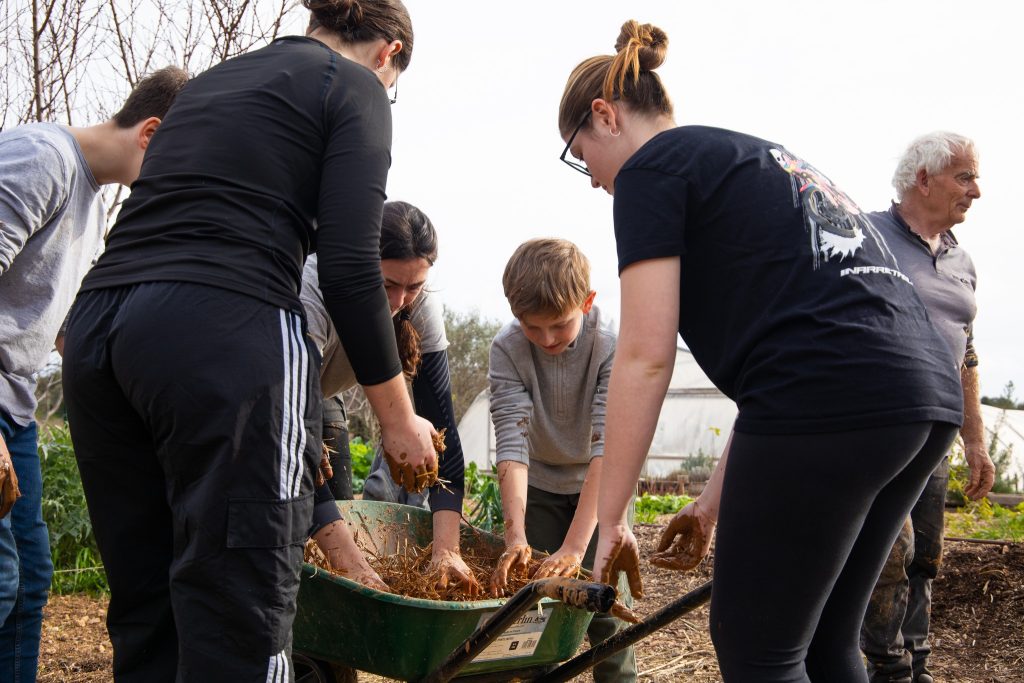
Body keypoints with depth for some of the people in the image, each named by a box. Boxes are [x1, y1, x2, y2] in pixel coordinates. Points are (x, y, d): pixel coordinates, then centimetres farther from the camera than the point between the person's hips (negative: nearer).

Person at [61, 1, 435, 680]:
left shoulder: (210, 81, 28)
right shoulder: (355, 87, 7)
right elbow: (350, 267, -6)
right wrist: (399, 417, 4)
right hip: (224, 334, -7)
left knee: (146, 617, 12)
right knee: (238, 623, -6)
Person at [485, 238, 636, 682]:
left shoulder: (611, 347, -29)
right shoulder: (507, 350, -23)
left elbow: (608, 447, -36)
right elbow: (511, 443, -30)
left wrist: (575, 546, -43)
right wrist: (515, 535, -43)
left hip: (604, 484, -2)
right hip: (541, 483, 2)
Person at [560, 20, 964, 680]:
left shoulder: (650, 169, 4)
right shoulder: (753, 157, 29)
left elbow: (646, 357, -5)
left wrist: (610, 520, 0)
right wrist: (721, 497, 28)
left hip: (825, 401, -9)